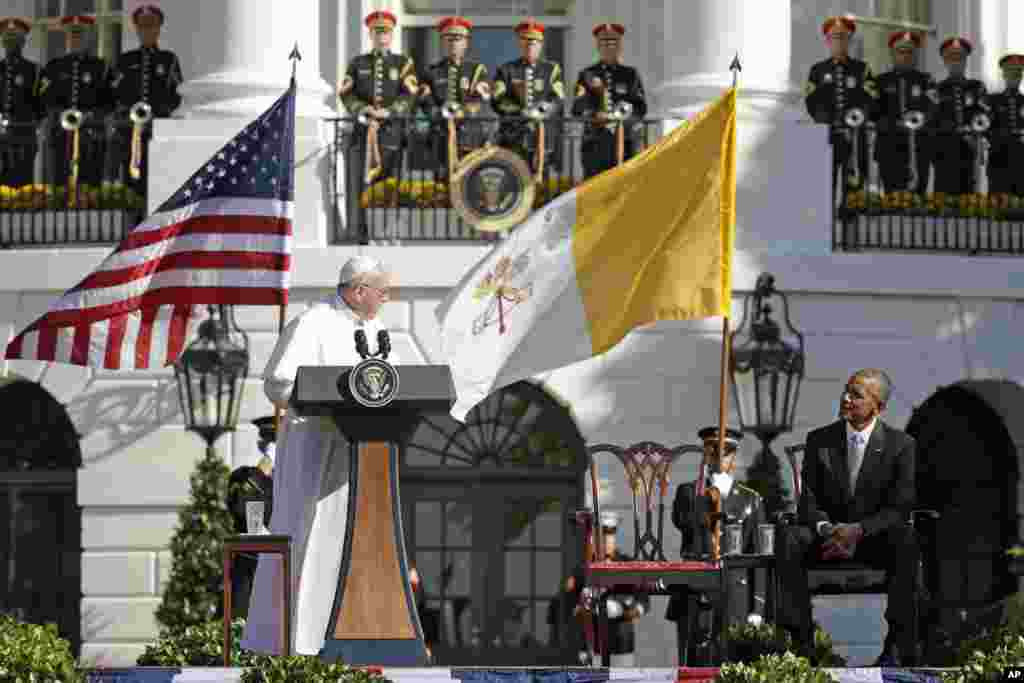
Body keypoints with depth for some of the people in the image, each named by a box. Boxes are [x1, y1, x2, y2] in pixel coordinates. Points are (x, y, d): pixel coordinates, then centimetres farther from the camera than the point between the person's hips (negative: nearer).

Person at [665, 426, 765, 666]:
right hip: (693, 599, 0)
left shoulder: (751, 499, 10)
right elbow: (682, 522, -7)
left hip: (734, 600, 0)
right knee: (694, 665, -3)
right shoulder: (689, 492, 13)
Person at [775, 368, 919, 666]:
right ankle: (801, 639, -31)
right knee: (788, 537, -30)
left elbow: (899, 509, -9)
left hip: (876, 538, -2)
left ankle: (899, 644, -35)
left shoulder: (901, 445, -3)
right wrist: (826, 529, -22)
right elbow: (808, 501, 1)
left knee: (907, 540, -36)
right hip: (828, 535, 2)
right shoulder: (819, 440, 4)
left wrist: (858, 530, -26)